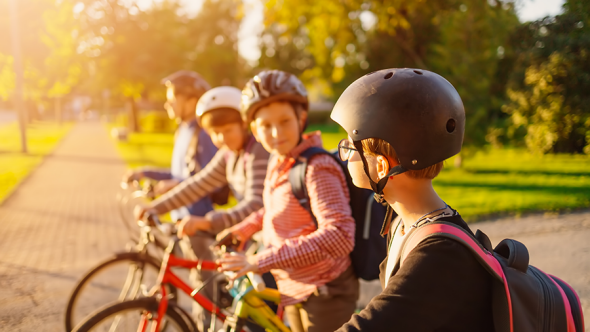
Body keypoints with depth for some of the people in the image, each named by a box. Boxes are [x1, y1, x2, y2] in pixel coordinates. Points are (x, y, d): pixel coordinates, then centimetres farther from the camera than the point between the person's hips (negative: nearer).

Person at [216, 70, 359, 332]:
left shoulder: (318, 168, -26)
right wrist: (240, 230, 16)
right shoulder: (278, 161, 2)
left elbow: (338, 236, -36)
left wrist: (261, 261, -38)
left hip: (324, 297, -8)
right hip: (295, 291, 8)